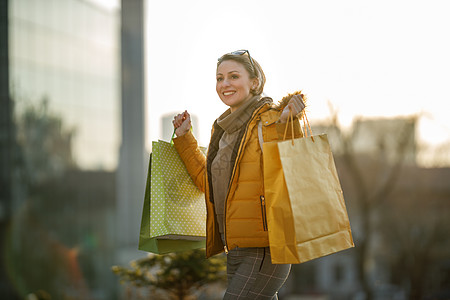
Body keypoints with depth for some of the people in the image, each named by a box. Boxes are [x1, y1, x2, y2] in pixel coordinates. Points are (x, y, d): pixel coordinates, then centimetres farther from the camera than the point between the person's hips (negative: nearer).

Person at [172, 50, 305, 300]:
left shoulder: (270, 120, -8)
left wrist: (287, 124, -28)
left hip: (265, 250, -8)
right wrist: (184, 138, 23)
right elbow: (209, 183, 24)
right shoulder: (223, 128, 16)